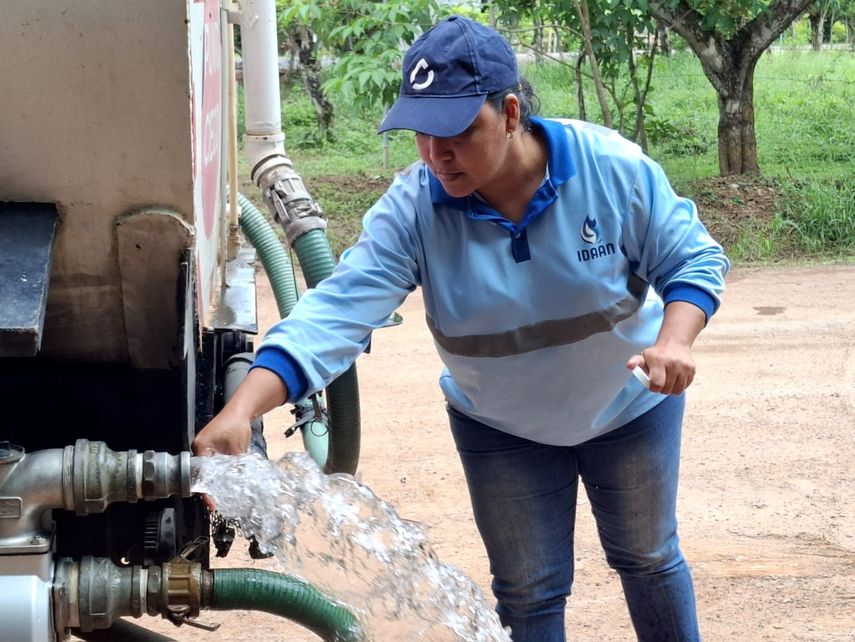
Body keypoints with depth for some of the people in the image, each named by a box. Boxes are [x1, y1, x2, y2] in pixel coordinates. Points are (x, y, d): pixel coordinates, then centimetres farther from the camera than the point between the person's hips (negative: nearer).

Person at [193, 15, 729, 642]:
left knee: (647, 558, 20)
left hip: (629, 407, 0)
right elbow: (340, 309, -36)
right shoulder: (412, 209, -26)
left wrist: (674, 341, -36)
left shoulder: (613, 167, -26)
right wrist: (240, 411, -50)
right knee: (529, 590, 11)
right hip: (503, 431, 0)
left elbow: (694, 260, -15)